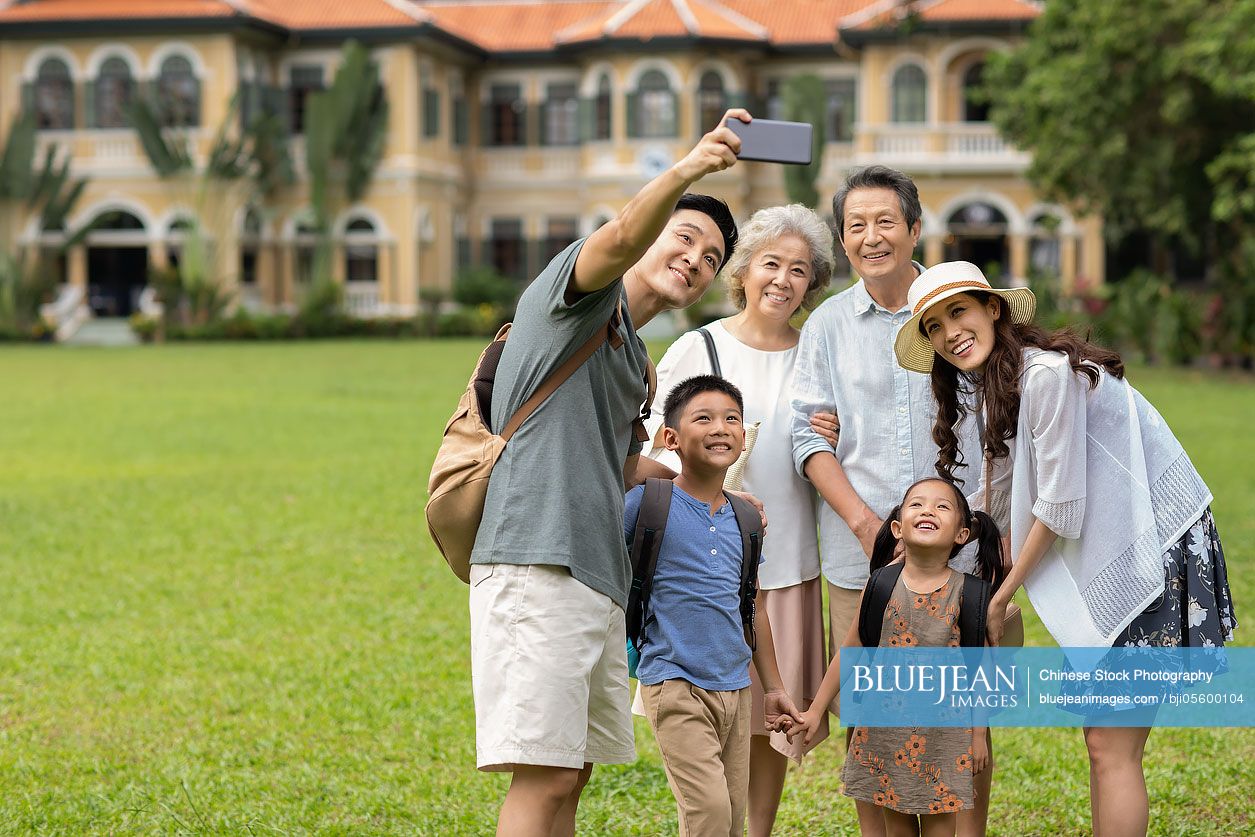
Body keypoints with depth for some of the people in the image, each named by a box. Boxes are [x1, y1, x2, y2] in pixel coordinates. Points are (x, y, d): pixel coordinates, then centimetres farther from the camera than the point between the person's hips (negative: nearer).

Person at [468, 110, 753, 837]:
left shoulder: (635, 359, 25)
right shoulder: (580, 292, 0)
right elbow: (622, 239, -24)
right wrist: (684, 172, -41)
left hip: (598, 577, 10)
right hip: (537, 565, -10)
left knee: (569, 775, 11)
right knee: (544, 777, -13)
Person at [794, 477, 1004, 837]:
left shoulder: (965, 594, -8)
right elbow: (850, 652, 4)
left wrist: (979, 735, 1)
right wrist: (816, 710, 5)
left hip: (944, 729, -2)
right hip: (885, 723, 2)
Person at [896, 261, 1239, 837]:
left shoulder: (1048, 373, -21)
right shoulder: (996, 384, 10)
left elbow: (1059, 503, -18)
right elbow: (1000, 495, 17)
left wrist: (1002, 596, -9)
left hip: (1156, 549, -10)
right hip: (1108, 557, 10)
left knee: (1112, 749, -6)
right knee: (1104, 742, 13)